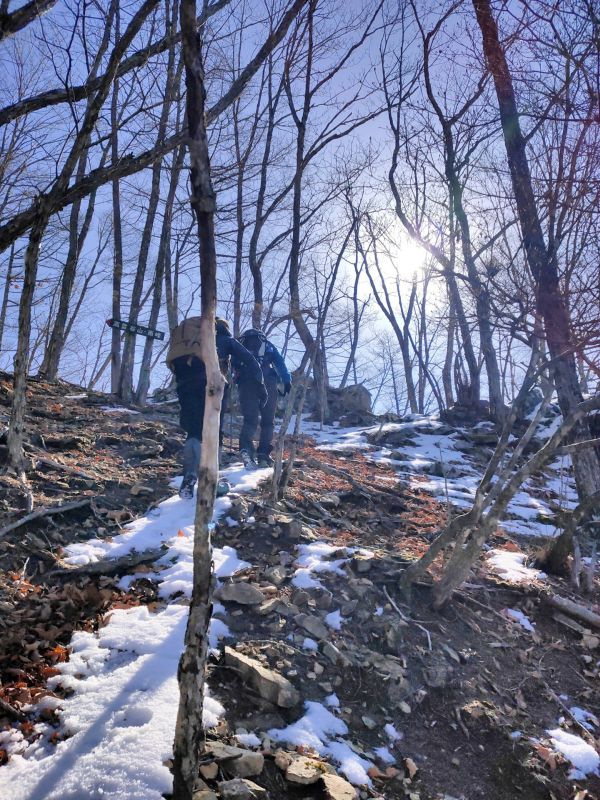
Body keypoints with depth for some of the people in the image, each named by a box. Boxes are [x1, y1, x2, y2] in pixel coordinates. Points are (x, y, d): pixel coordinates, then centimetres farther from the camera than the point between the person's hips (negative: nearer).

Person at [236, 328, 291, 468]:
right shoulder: (268, 346, 23)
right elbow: (280, 363, 9)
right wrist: (287, 381, 2)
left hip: (246, 383, 1)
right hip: (267, 382, -1)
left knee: (250, 419, 0)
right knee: (268, 420, 8)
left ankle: (246, 448, -28)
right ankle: (264, 455, -3)